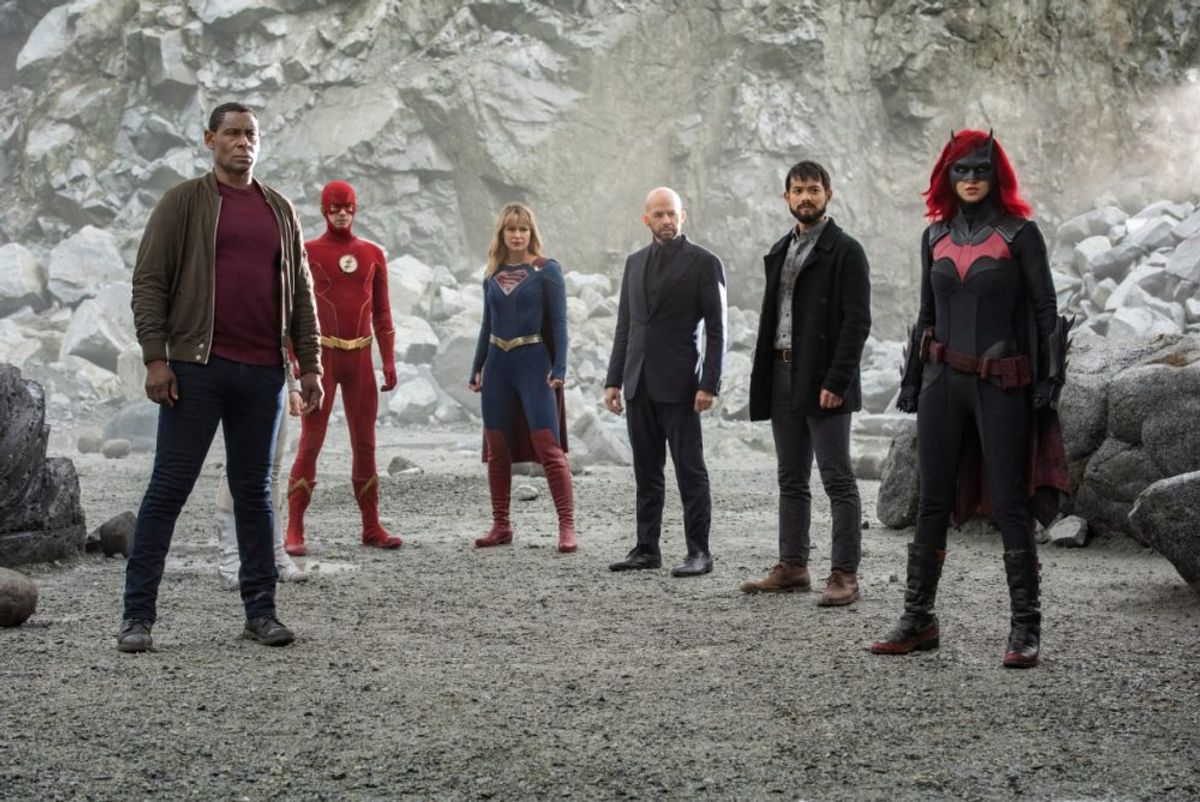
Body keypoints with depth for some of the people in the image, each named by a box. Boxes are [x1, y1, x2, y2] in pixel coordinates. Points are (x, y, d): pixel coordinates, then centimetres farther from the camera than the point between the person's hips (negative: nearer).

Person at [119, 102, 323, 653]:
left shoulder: (280, 210, 15)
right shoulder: (184, 202, 3)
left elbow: (301, 292, 15)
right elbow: (149, 282, -2)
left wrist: (309, 363, 8)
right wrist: (155, 357, -11)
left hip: (262, 373, 4)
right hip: (197, 367, -4)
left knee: (255, 490, 9)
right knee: (169, 487, -2)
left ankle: (260, 611, 14)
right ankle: (138, 614, 4)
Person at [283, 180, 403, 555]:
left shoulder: (373, 254, 10)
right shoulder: (308, 252, 0)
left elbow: (382, 312, 13)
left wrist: (389, 361, 6)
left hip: (360, 359, 4)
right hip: (320, 358, -4)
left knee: (365, 443, 7)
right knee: (310, 443, -6)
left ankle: (372, 527, 14)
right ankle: (295, 532, -3)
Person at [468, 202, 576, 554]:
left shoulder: (547, 270, -3)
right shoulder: (492, 274, 11)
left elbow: (559, 322, -5)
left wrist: (559, 367, -14)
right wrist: (476, 369, 16)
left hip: (534, 363, -5)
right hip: (498, 366, 5)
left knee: (549, 446, -10)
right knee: (497, 449, 7)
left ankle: (567, 526, -10)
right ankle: (501, 525, 16)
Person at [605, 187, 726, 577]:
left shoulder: (703, 263, -3)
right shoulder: (635, 263, 14)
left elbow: (716, 329, -6)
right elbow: (625, 325, 16)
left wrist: (709, 385, -13)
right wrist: (613, 380, 10)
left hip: (678, 383, -5)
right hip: (639, 383, 5)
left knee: (690, 469, -3)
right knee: (646, 471, 9)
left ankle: (698, 551, 3)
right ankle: (647, 548, 15)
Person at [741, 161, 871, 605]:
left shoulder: (845, 250, -6)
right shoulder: (780, 251, 17)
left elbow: (857, 320, -12)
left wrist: (836, 382, -19)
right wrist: (763, 376, 11)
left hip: (823, 381, -7)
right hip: (782, 376, 7)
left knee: (838, 480, -5)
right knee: (791, 480, 12)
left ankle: (844, 575, -2)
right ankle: (792, 567, 19)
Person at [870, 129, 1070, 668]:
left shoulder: (1019, 234, -2)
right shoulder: (935, 236, 11)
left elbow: (1044, 309, -2)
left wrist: (1049, 376, -10)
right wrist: (912, 379, 15)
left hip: (1001, 385, -4)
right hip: (943, 380, 5)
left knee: (1009, 504, -4)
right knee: (932, 502, 7)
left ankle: (1025, 628, 2)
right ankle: (918, 619, 13)